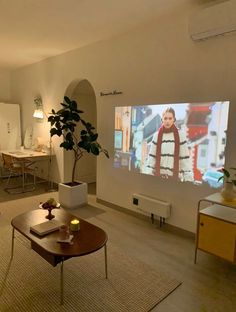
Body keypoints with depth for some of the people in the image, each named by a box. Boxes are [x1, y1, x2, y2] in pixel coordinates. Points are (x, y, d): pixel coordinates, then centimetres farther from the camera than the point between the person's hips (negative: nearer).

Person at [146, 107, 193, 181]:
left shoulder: (180, 134, -3)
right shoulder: (157, 135, 3)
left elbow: (185, 158, -4)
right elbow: (152, 157, 4)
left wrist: (188, 178, -7)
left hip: (175, 176, -1)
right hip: (158, 174, 2)